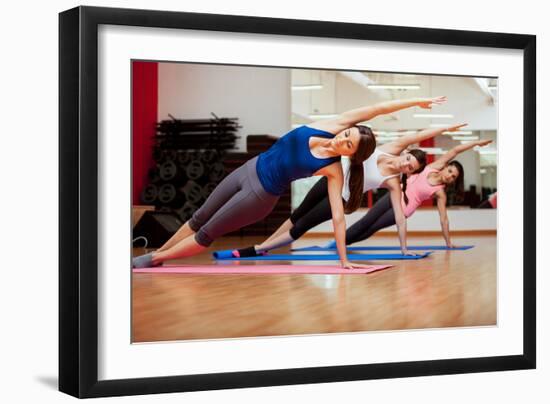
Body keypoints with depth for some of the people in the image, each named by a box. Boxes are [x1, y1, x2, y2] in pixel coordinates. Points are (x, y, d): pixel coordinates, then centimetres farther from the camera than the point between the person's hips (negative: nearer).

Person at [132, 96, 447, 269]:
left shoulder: (334, 171, -20)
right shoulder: (330, 126, -12)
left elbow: (338, 216, -20)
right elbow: (371, 110, -16)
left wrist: (344, 260, -25)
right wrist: (414, 101, -23)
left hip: (261, 194, -5)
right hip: (249, 170, 5)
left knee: (206, 235, 2)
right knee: (199, 218, 18)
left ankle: (153, 260, 18)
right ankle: (155, 253, 33)